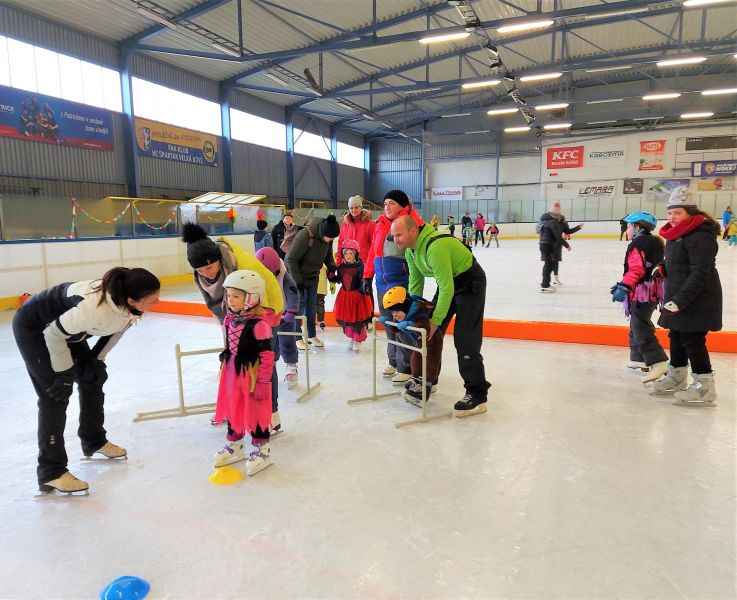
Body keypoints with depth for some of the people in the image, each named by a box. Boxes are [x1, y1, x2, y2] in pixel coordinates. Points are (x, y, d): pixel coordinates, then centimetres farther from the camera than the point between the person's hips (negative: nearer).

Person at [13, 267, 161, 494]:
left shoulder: (129, 303, -21)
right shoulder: (94, 307, -43)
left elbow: (117, 328, 1)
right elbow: (54, 334, -27)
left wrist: (98, 358, 1)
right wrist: (64, 372, -17)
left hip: (66, 324, 8)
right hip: (34, 328, -8)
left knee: (92, 379, 11)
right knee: (56, 394, -11)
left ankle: (94, 441, 32)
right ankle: (51, 473, -3)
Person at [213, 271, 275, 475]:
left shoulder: (259, 324, -22)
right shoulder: (230, 319, 2)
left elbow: (267, 356, -19)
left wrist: (263, 383, -18)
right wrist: (225, 369, 18)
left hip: (251, 374, -8)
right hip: (232, 373, 8)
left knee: (256, 412, 7)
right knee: (232, 409, 19)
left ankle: (262, 451, 26)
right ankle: (235, 445, 40)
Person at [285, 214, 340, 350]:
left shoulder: (328, 238, -10)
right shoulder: (304, 235, -32)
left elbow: (328, 255, 8)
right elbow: (291, 259, -27)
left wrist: (331, 268, -12)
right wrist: (298, 281, -25)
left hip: (312, 275, 7)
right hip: (296, 273, -7)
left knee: (312, 304, 9)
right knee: (300, 303, -6)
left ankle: (312, 335, 20)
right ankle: (297, 338, 4)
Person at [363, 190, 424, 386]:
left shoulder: (412, 222, -6)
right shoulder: (380, 225, 13)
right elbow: (373, 252, 16)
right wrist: (368, 276, 14)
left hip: (401, 281, -7)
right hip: (382, 281, 7)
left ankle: (406, 368, 7)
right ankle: (394, 361, 29)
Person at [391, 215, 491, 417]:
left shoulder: (435, 247, -34)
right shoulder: (410, 249, -4)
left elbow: (447, 288, -31)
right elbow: (415, 282, 6)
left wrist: (436, 320, -23)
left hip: (470, 283, -9)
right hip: (448, 282, 9)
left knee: (464, 339, -14)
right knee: (430, 331, 10)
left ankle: (477, 395, -5)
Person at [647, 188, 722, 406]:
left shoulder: (700, 237, -20)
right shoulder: (677, 233, 10)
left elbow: (700, 274, -26)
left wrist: (680, 300, -31)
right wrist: (662, 269, 3)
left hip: (697, 300, -10)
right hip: (678, 297, 10)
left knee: (692, 340, -5)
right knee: (676, 336, 17)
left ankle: (705, 388, 7)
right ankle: (676, 377, 32)